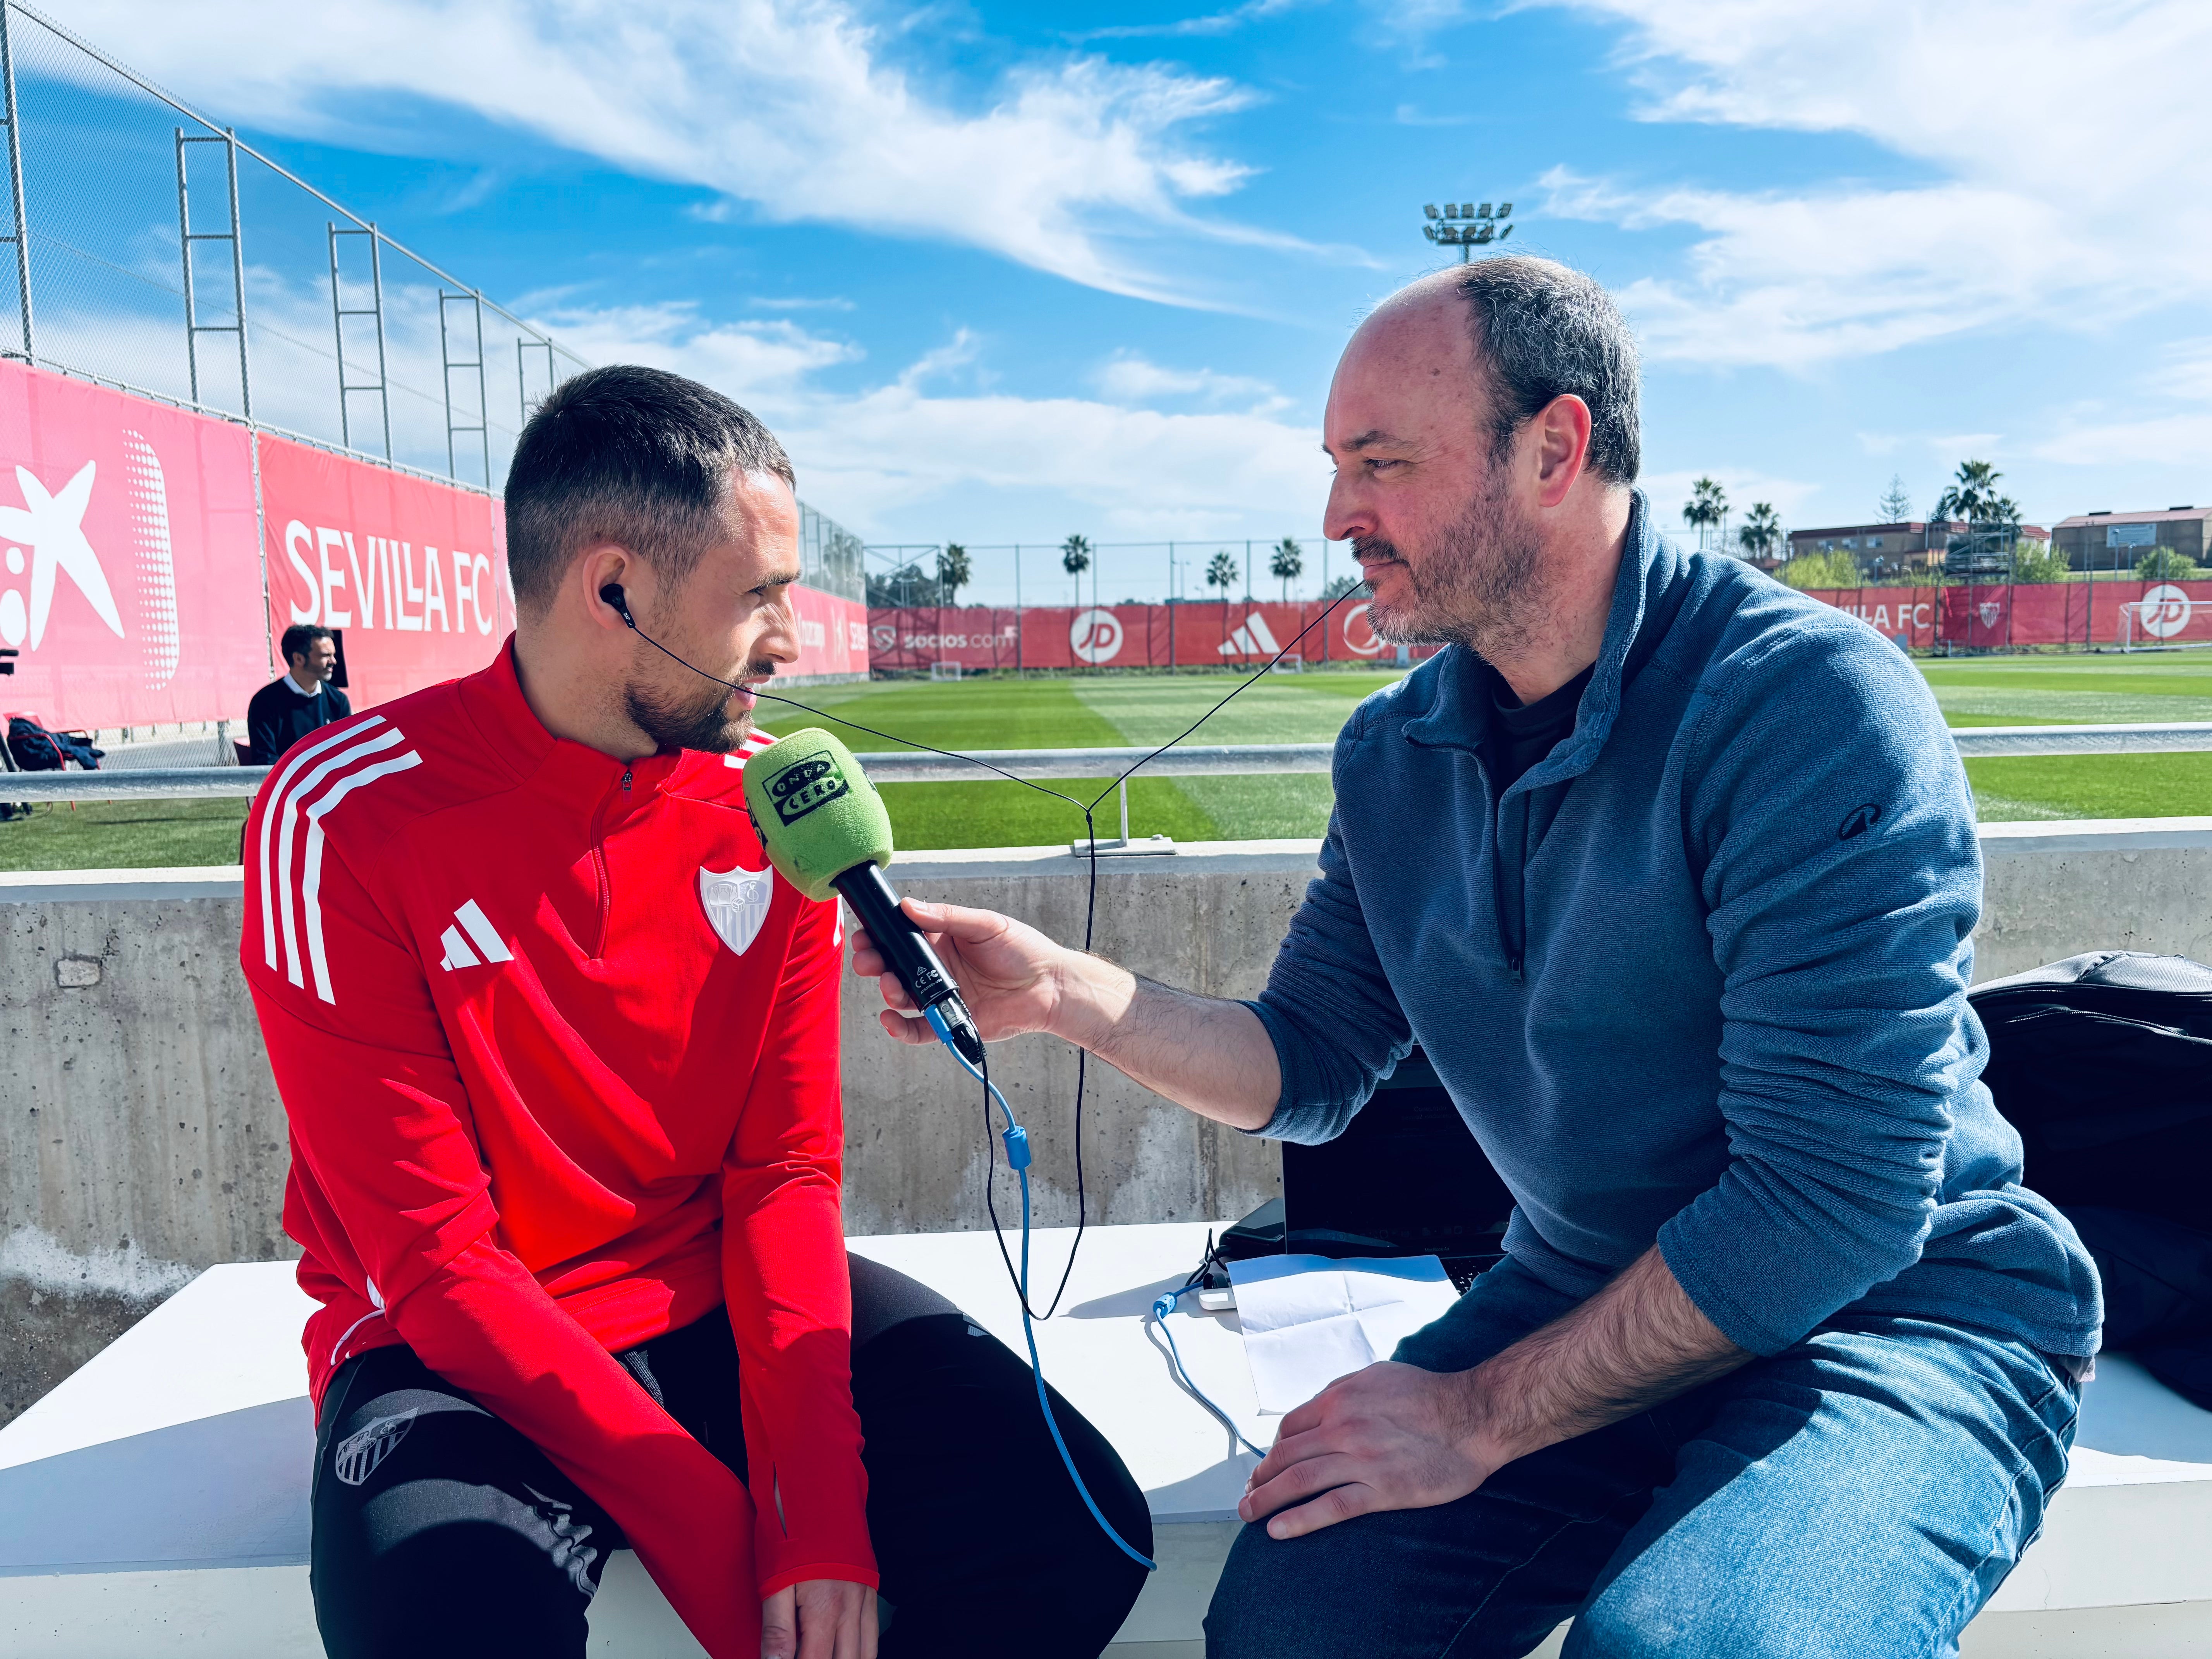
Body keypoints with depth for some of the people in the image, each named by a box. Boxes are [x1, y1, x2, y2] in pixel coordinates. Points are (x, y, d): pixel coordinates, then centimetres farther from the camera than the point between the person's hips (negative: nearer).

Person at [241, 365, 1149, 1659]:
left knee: (1076, 1527, -14)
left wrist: (821, 1508, -17)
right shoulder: (349, 820, -15)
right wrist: (730, 1555, -21)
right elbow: (437, 1261, -17)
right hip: (462, 1346, -2)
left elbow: (788, 1170, -4)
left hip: (728, 1297, 3)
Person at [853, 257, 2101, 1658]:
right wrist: (1066, 992, -11)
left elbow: (1833, 1198, -24)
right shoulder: (1396, 756, 1)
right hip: (1591, 1290, 5)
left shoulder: (1810, 701, -21)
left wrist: (1482, 1413, -18)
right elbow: (1314, 1068, 5)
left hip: (1902, 1317, -4)